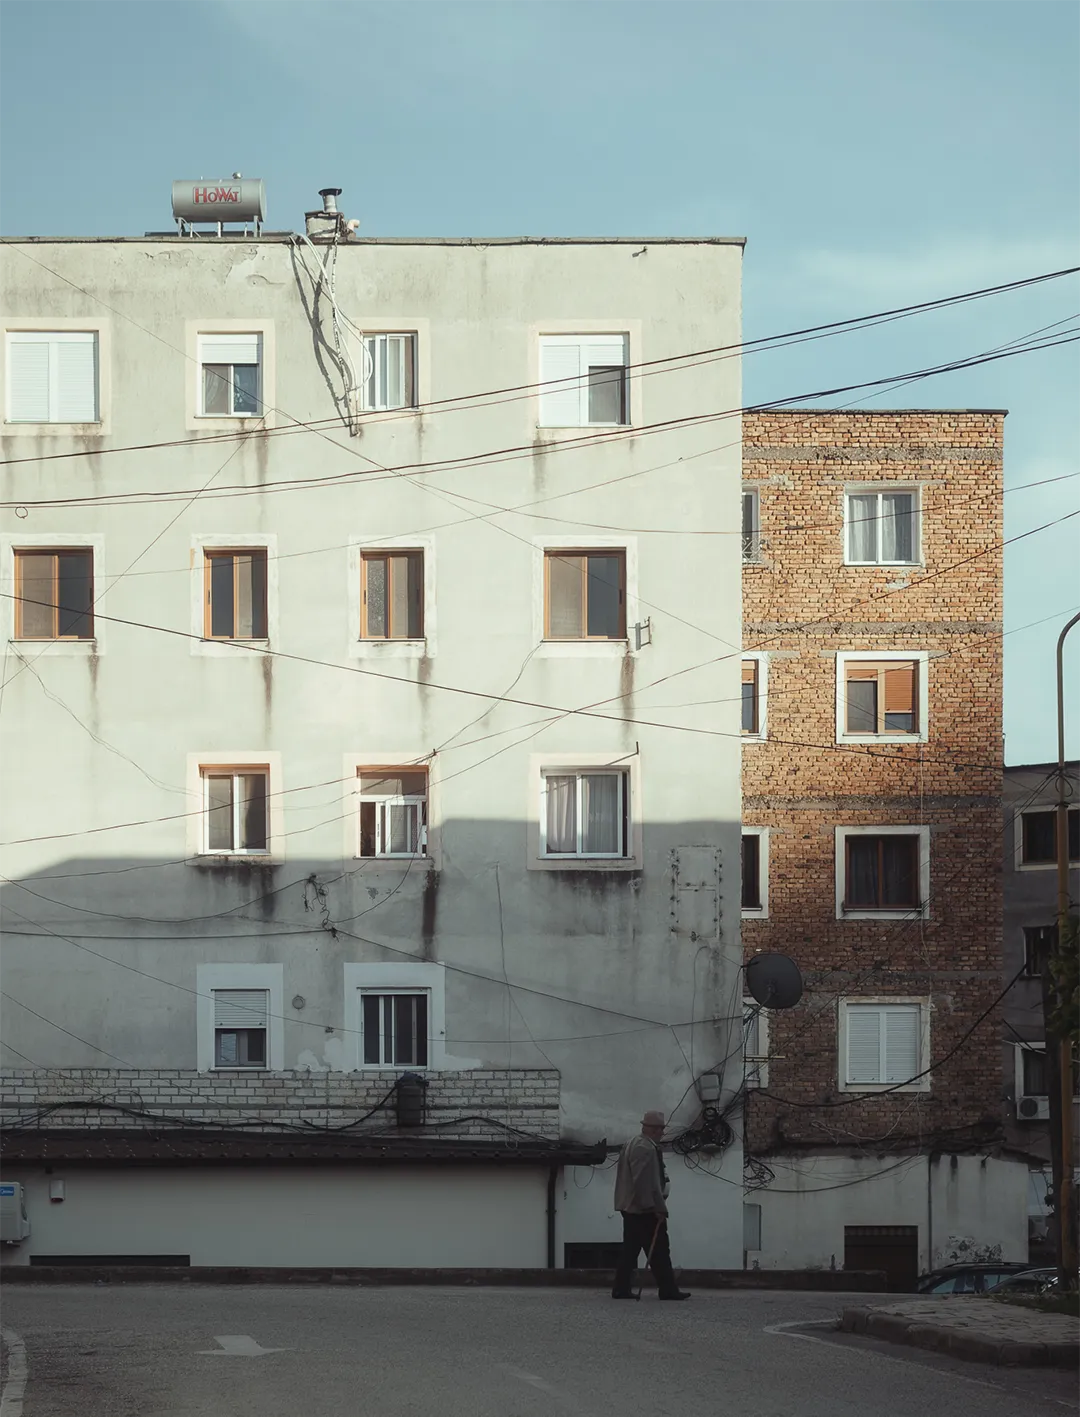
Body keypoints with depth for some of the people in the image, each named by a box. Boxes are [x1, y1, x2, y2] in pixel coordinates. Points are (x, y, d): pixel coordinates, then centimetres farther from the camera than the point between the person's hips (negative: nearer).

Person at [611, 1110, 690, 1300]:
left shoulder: (632, 1144, 16)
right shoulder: (645, 1149, -18)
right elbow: (647, 1182, -23)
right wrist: (658, 1208, -20)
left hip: (630, 1207, 10)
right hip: (645, 1210, -10)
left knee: (630, 1249, 11)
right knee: (658, 1250, -6)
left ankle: (621, 1289, 10)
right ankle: (668, 1289, -5)